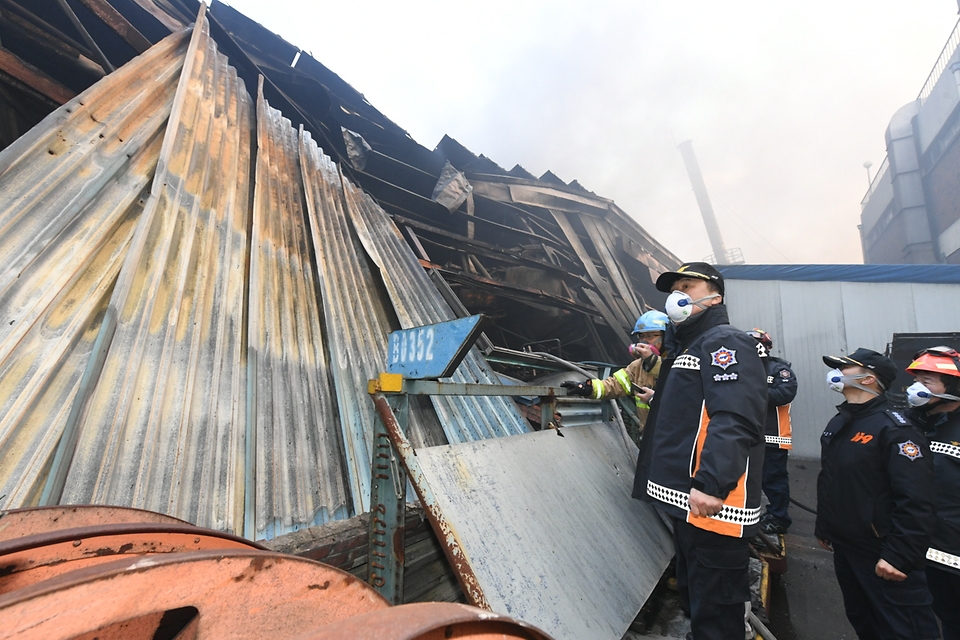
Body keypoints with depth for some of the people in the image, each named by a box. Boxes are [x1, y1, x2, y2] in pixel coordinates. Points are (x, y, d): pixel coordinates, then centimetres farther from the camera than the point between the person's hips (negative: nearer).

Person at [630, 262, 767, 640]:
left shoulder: (724, 341, -11)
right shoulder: (685, 348, 20)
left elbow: (735, 420, -26)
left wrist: (711, 485, -31)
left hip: (712, 505, -10)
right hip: (686, 502, 10)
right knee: (694, 598, 24)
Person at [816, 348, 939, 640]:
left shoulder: (893, 428, -18)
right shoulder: (838, 423, 8)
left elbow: (915, 500, -22)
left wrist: (898, 556, -23)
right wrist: (823, 528, 18)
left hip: (882, 554, -7)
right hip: (843, 547, 8)